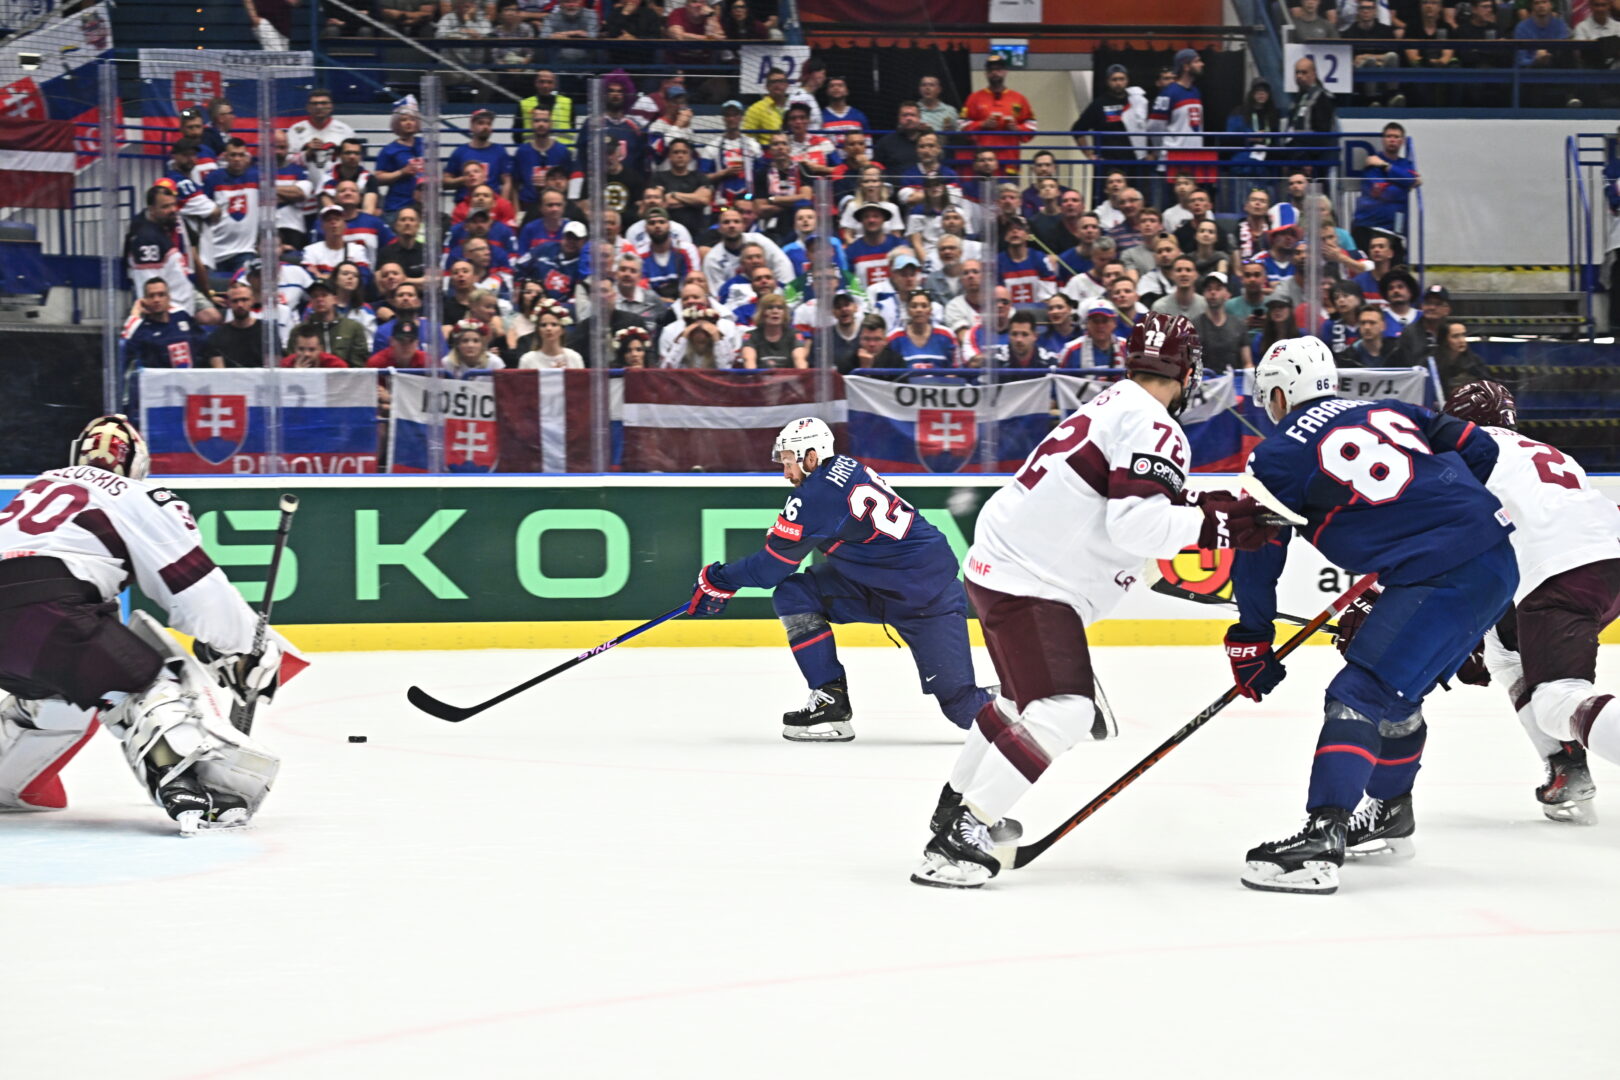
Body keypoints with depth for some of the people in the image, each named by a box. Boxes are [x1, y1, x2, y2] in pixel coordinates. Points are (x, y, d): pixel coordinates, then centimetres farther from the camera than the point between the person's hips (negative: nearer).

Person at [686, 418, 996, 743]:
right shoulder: (848, 468, 6)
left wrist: (718, 579, 2)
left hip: (930, 597, -10)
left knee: (962, 705, -13)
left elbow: (770, 566, -12)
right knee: (792, 594, 1)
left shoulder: (815, 495, -20)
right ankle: (831, 702, 3)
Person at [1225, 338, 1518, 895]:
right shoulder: (1389, 411, 20)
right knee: (1394, 692, 25)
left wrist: (1252, 642, 16)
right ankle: (1390, 813, 42)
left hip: (1445, 577, -8)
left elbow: (1257, 555, 5)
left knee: (1360, 695, -12)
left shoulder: (1279, 456, 2)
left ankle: (1321, 842, -25)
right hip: (1499, 563, 8)